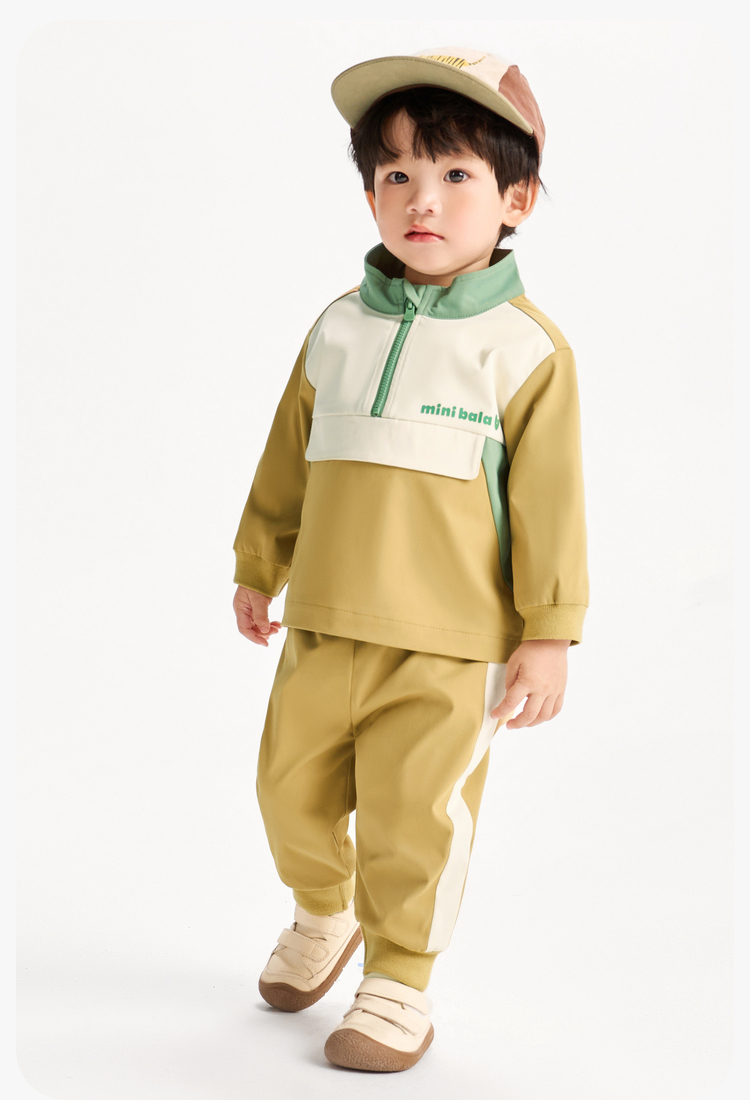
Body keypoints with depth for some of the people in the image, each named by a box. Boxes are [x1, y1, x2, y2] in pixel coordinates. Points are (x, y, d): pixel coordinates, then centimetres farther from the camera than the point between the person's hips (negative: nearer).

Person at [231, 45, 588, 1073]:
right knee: (292, 791, 17)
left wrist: (549, 633, -8)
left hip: (449, 648, -5)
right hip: (323, 627, 5)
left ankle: (399, 984, 23)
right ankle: (323, 916, 45)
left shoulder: (526, 349, -8)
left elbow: (549, 501, -7)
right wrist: (258, 568, 19)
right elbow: (287, 463, 15)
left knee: (414, 818, 2)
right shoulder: (339, 329, 5)